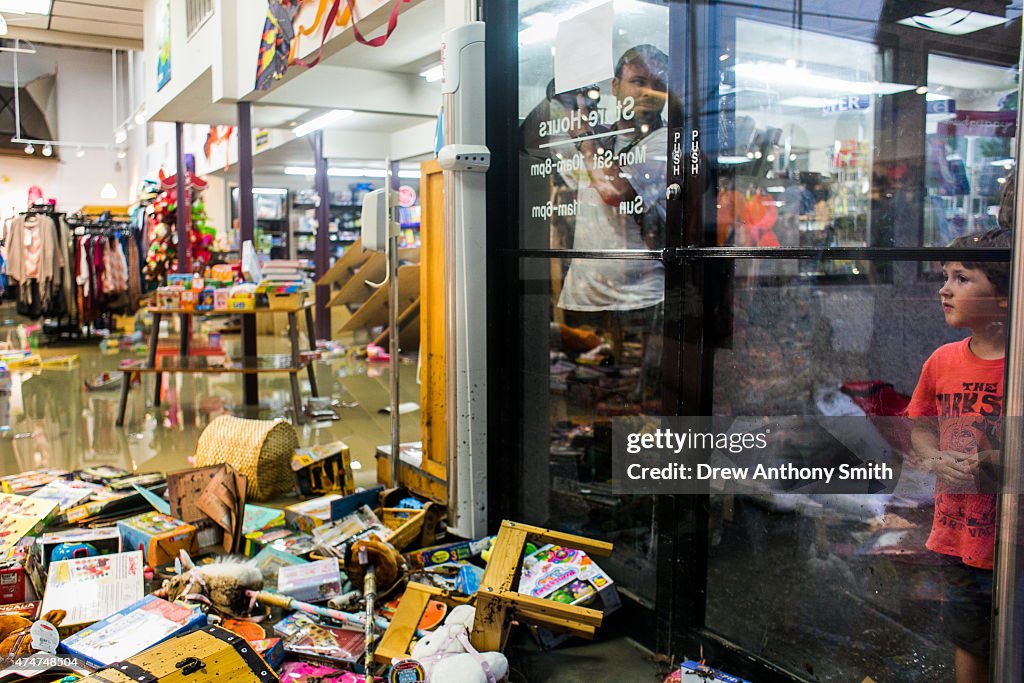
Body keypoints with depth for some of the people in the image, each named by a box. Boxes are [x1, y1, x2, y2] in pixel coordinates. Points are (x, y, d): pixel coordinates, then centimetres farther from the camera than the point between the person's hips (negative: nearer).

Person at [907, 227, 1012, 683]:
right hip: (957, 537, 5)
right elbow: (920, 426, 14)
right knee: (968, 644, 19)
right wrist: (936, 460, -5)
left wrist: (994, 463, -24)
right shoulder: (942, 360, 2)